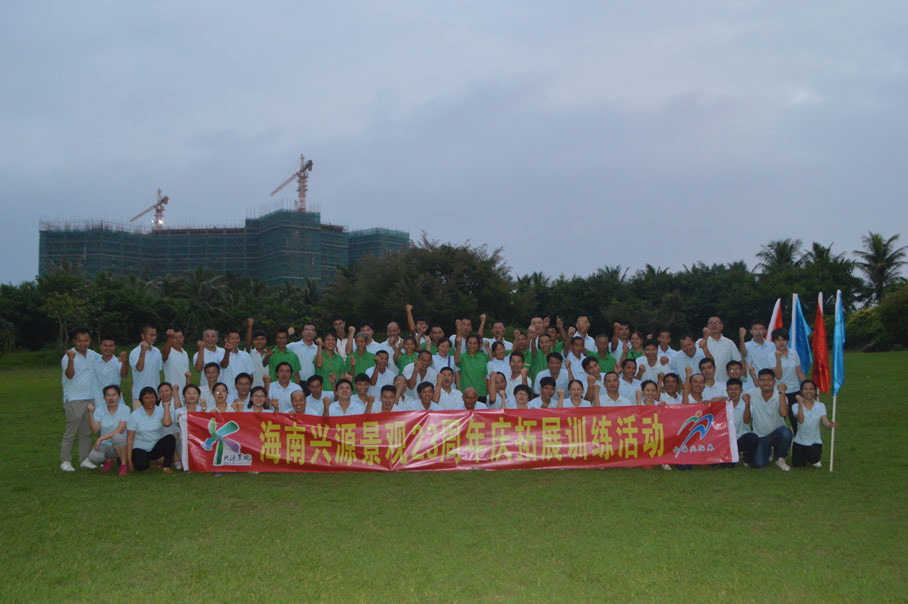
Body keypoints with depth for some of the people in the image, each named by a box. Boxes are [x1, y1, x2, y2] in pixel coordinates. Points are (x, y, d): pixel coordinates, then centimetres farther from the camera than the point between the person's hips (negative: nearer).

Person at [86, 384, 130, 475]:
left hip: (119, 446, -3)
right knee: (93, 457, -30)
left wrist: (101, 438, -21)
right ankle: (108, 460, 10)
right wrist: (90, 413, -22)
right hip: (104, 445, 3)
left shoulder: (125, 409, -7)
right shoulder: (99, 411, 1)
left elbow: (120, 430, -17)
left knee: (116, 437, -37)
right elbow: (95, 430, -12)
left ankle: (124, 464, -14)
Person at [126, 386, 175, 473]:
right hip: (140, 448, -1)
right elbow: (130, 438, -4)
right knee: (141, 465, -33)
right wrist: (129, 460, -10)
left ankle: (166, 466, -11)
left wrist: (166, 406, -14)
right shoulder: (134, 415, -1)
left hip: (157, 447, 2)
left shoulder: (161, 411, 1)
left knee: (170, 438, -28)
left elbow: (167, 423, -23)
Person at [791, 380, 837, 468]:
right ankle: (804, 454, 31)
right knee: (797, 465, -6)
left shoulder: (820, 406, -1)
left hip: (815, 441, 0)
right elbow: (801, 420, -24)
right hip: (800, 441, 0)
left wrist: (831, 425, -39)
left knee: (813, 457, -29)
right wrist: (800, 403, -29)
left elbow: (825, 422, -16)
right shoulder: (796, 406, -6)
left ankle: (815, 460, 12)